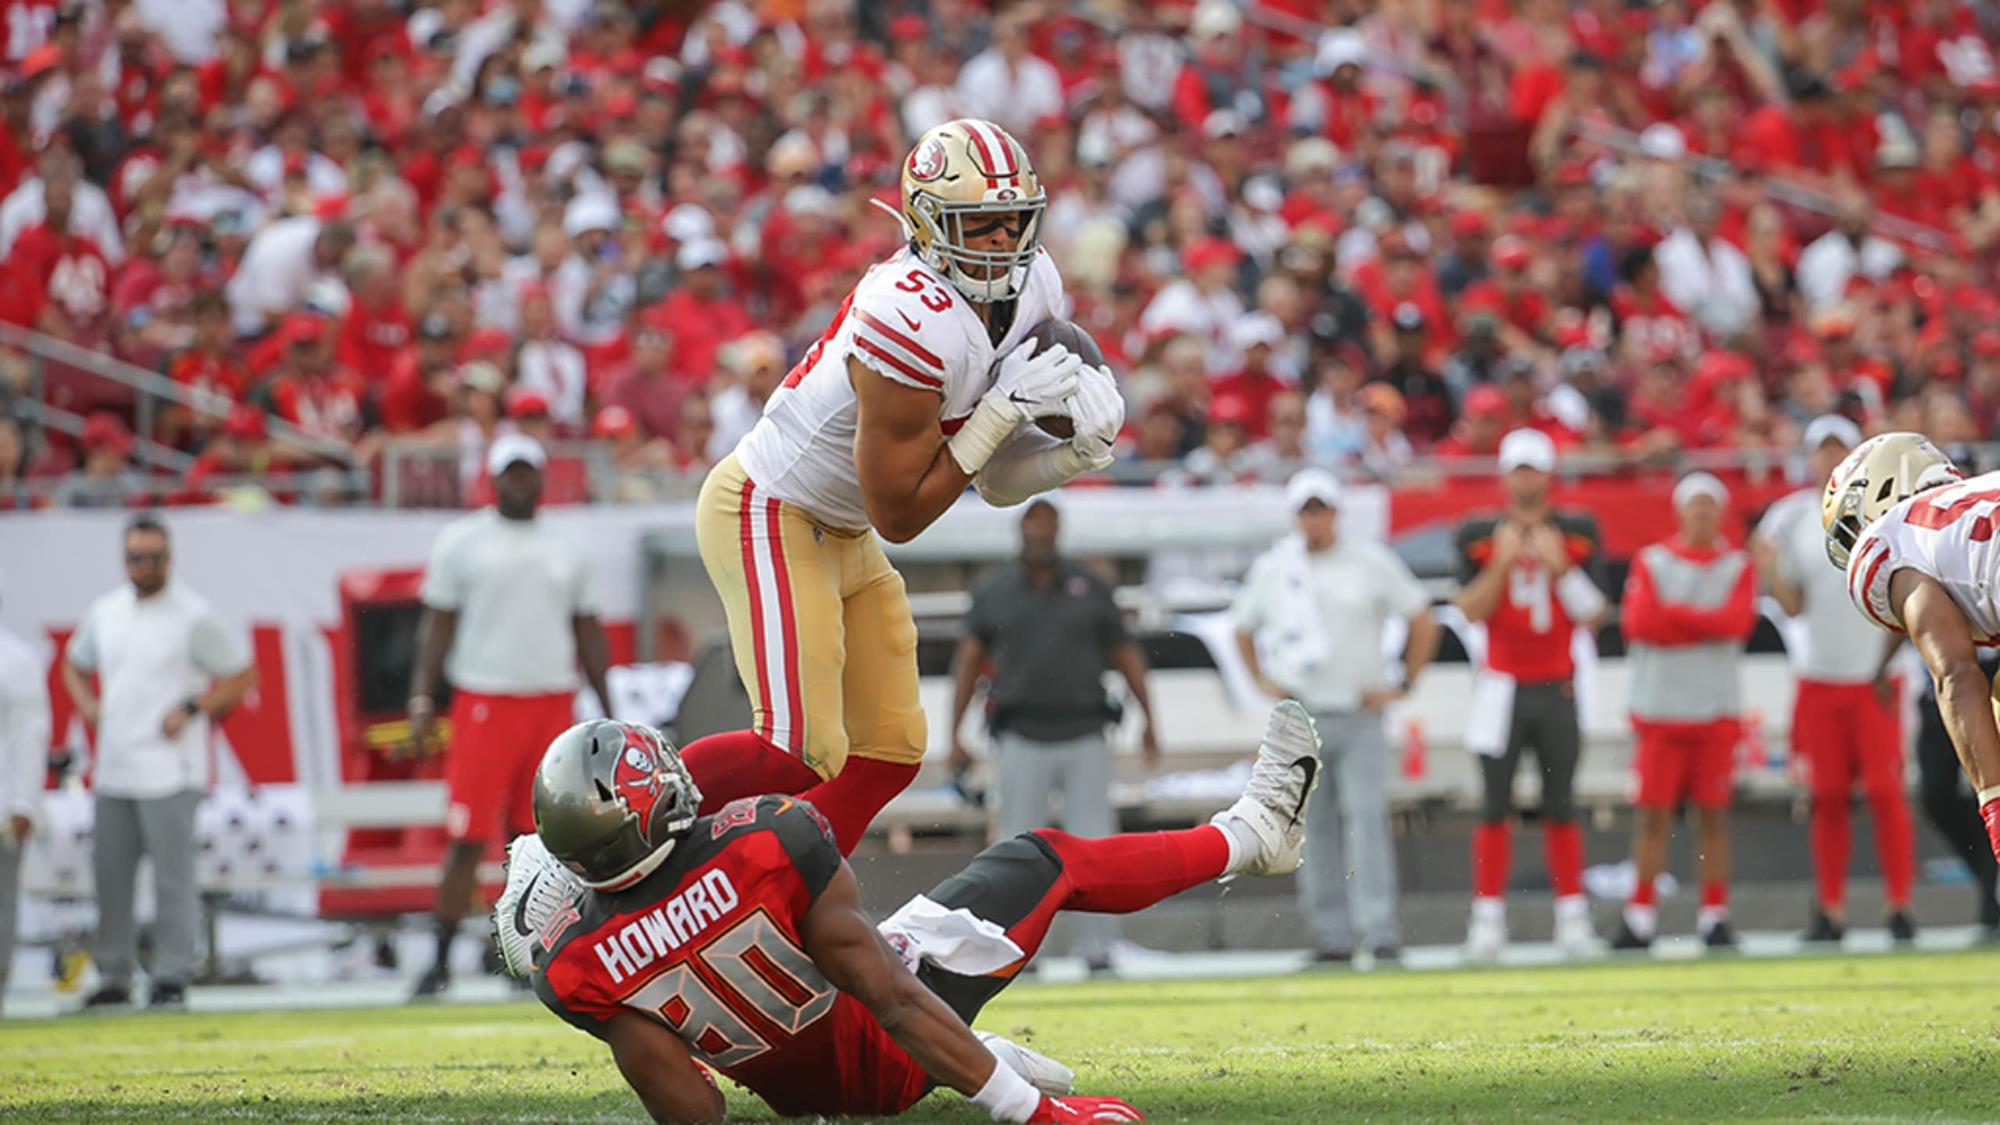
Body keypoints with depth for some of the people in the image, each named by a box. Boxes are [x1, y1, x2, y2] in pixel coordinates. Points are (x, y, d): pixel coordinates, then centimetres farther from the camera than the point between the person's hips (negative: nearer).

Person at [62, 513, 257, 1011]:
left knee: (172, 875, -8)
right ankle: (114, 978, 14)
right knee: (110, 873, 6)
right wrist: (86, 705, 8)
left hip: (169, 771, -6)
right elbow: (75, 664, 28)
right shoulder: (103, 612, 11)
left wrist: (191, 709, -13)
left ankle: (171, 978, -5)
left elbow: (242, 676, -2)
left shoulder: (194, 616, -5)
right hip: (112, 771, 6)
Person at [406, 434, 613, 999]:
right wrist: (422, 699, -7)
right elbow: (438, 624, 2)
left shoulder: (565, 552, 14)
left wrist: (608, 713, 16)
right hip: (484, 703, -4)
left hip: (553, 706, 4)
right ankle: (442, 959, -3)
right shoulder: (461, 543, 3)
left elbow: (587, 633, 19)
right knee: (469, 838, -8)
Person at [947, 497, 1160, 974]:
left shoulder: (1090, 588, 9)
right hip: (1021, 742, 0)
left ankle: (1097, 949, 0)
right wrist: (955, 737, -4)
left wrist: (1148, 721, 7)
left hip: (1084, 739, 0)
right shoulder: (993, 594, 8)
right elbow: (968, 662, 4)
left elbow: (1125, 654, 12)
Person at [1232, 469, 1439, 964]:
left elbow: (1423, 622, 8)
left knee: (1366, 816, -14)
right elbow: (1243, 630, 24)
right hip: (1299, 716, 2)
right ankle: (1330, 934, 5)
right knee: (1313, 829, 1)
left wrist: (1402, 686, 2)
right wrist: (1264, 682, 11)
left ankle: (1379, 929, -18)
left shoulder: (1372, 563, 3)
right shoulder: (1271, 569, 10)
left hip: (1359, 716, -2)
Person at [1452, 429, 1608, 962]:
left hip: (1557, 690, 0)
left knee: (1560, 806, 1)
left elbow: (1592, 617, -1)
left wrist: (1560, 567, -12)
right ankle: (1488, 917, 0)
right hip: (1502, 689, 0)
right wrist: (1502, 563, -15)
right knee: (1495, 805, -3)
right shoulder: (1482, 536, 3)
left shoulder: (1576, 533, 4)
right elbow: (1470, 610, -5)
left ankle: (1573, 917, 6)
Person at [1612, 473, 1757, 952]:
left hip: (1717, 710, 0)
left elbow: (1739, 621, -10)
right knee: (1653, 813, -2)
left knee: (1714, 813, 1)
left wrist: (1673, 614, -10)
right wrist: (1706, 624, -8)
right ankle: (1640, 916, 1)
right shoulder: (1650, 562, 7)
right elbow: (1637, 622, -8)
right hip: (1659, 709, 0)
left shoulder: (1738, 567, 7)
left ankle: (1714, 914, 6)